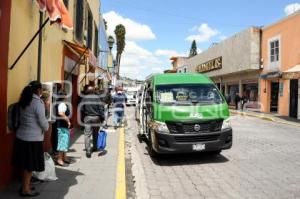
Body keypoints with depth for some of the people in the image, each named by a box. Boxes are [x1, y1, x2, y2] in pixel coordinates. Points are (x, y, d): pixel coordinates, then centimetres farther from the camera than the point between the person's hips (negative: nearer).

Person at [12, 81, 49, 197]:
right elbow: (42, 120, -16)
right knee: (30, 164, 4)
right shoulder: (38, 102, -15)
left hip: (21, 136, 8)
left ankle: (25, 185, 27)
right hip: (33, 138, -8)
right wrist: (46, 128, 4)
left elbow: (29, 117, 11)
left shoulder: (24, 101, 9)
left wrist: (44, 108, 15)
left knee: (25, 163, 16)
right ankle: (25, 190, 13)